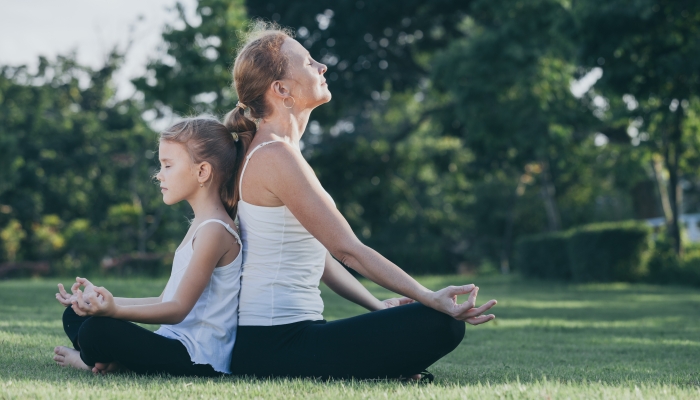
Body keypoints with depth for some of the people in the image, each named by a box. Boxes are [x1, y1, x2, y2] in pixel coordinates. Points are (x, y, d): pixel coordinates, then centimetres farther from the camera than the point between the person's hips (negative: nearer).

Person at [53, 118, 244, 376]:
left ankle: (89, 359, 2)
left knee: (95, 331, -30)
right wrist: (104, 301, 15)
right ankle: (110, 359, -10)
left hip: (198, 357, -11)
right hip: (177, 343, 11)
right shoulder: (200, 225, 18)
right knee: (74, 316, 15)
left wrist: (115, 311, -33)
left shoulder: (214, 230, -15)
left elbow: (178, 309, -21)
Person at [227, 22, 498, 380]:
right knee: (441, 324, -15)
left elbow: (320, 253, 17)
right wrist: (430, 298, -18)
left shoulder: (273, 152, 16)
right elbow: (347, 249, -19)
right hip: (278, 345, -10)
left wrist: (378, 306, 11)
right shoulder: (276, 156, -16)